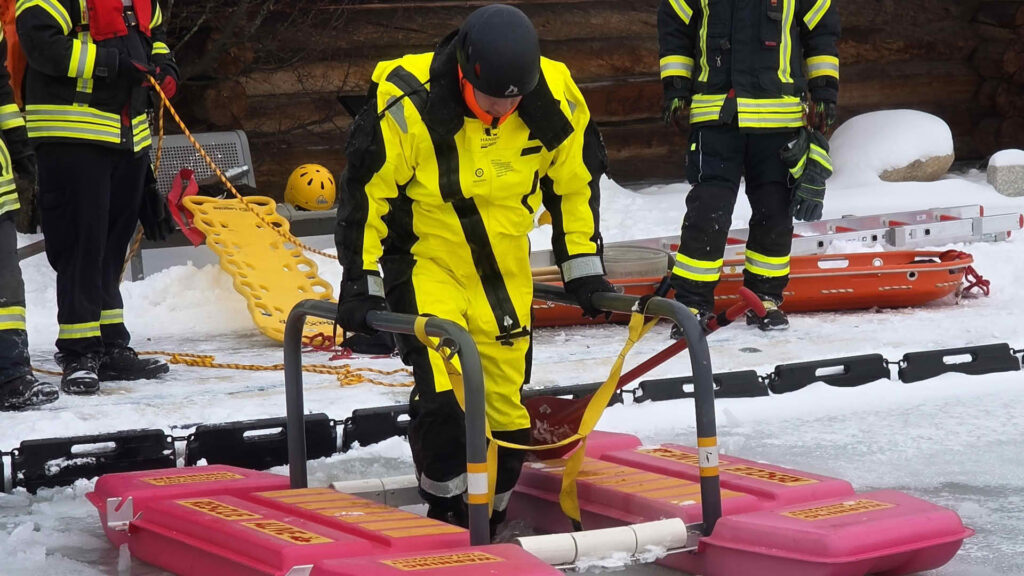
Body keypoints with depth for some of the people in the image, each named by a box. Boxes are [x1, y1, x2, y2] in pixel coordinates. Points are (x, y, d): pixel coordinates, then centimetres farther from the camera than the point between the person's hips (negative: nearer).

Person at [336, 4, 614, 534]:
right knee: (443, 391, -20)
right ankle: (447, 520, -2)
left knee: (507, 406, 7)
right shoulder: (407, 103, -26)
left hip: (504, 269, 4)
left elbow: (575, 182, 4)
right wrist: (359, 283, -10)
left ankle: (489, 524, 25)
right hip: (427, 262, -4)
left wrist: (582, 266, 8)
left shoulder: (555, 99, -15)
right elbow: (365, 190, -13)